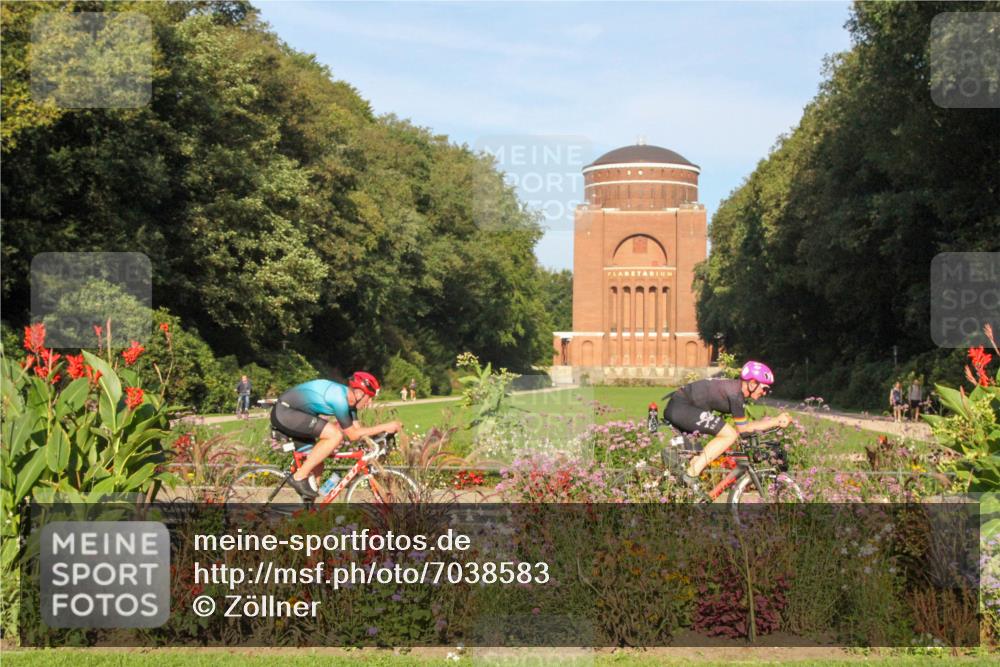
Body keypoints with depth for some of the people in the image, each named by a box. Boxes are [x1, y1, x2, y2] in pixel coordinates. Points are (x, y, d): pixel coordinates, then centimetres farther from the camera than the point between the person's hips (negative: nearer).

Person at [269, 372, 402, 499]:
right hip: (284, 412, -10)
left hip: (285, 413, 10)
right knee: (335, 435, -20)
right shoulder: (339, 398, -23)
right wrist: (385, 427, -15)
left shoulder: (348, 396, 6)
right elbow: (353, 434, -17)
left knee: (317, 459, 14)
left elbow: (357, 428, 12)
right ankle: (299, 477, -11)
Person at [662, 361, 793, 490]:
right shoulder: (735, 393, -14)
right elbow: (743, 428, -6)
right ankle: (691, 475, -16)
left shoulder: (735, 387, 14)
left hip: (673, 409, 11)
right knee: (729, 435, -15)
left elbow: (743, 425, 16)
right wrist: (775, 421, -2)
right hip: (681, 408, -11)